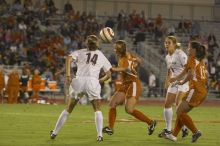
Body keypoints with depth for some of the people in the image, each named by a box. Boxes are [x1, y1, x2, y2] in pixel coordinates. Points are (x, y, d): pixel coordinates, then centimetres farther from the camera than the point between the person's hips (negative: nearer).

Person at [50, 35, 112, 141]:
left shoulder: (80, 52, 16)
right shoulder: (101, 56, 19)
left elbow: (69, 59, -4)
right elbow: (108, 74, 22)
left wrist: (67, 75, -8)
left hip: (79, 80, 1)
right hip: (93, 81, -1)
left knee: (68, 109, 14)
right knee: (97, 110, 12)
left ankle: (55, 132, 15)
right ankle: (99, 135, -5)